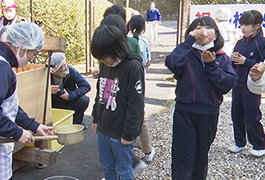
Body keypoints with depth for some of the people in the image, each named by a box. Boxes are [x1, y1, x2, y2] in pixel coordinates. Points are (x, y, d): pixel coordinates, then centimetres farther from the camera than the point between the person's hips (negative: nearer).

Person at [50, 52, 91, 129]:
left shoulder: (71, 70, -20)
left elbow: (86, 86, -19)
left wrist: (70, 96, -26)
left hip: (69, 100, 0)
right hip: (54, 105, 0)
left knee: (84, 100, -26)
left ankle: (76, 122, 2)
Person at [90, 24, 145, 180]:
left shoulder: (133, 67, -18)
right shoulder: (106, 65, 4)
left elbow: (136, 104, -18)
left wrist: (128, 133, -16)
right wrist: (96, 119, 18)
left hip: (121, 134, -7)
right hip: (103, 129, 7)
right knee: (107, 167, 21)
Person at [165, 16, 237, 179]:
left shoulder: (223, 59, 4)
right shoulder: (186, 54, -3)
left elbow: (229, 83, -10)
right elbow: (172, 63, -27)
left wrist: (211, 65, -16)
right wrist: (189, 40, -18)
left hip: (209, 115, 3)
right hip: (184, 112, -2)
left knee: (201, 157, 20)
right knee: (183, 159, 2)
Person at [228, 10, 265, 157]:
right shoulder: (240, 42, 10)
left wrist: (245, 61, -20)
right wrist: (232, 59, -2)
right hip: (237, 84, 7)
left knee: (252, 117, 0)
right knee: (236, 115, 13)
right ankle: (240, 143, 30)